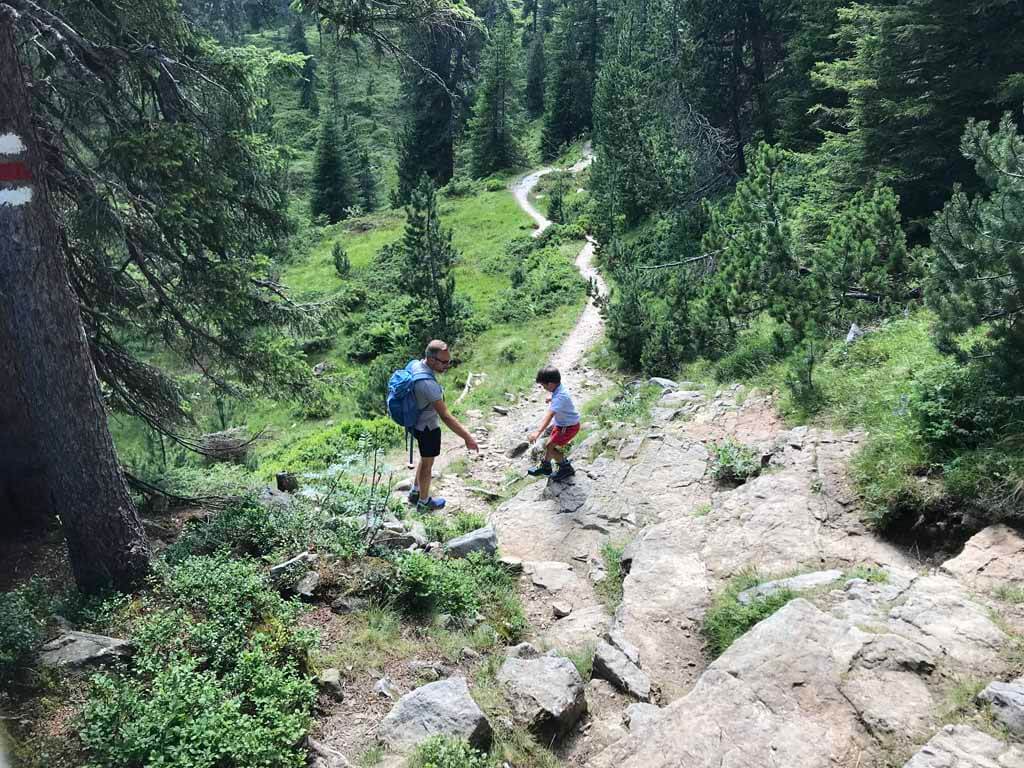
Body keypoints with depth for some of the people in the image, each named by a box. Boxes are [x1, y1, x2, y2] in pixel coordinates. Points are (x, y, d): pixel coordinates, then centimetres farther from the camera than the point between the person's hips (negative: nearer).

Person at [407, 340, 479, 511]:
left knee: (425, 459, 27)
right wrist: (468, 438, -32)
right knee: (427, 464, 13)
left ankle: (415, 493, 44)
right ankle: (424, 502, 33)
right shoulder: (428, 383, -37)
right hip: (428, 428, -8)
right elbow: (446, 416, -36)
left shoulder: (414, 364, -10)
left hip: (418, 423, 8)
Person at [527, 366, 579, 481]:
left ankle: (566, 469, 12)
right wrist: (552, 400, 40)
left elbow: (549, 415, -46)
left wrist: (538, 432, -54)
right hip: (562, 423, 10)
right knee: (550, 444, 19)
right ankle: (545, 466, 41)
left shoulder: (559, 397, -34)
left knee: (549, 447, -6)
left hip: (569, 427, -10)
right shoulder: (559, 389, -6)